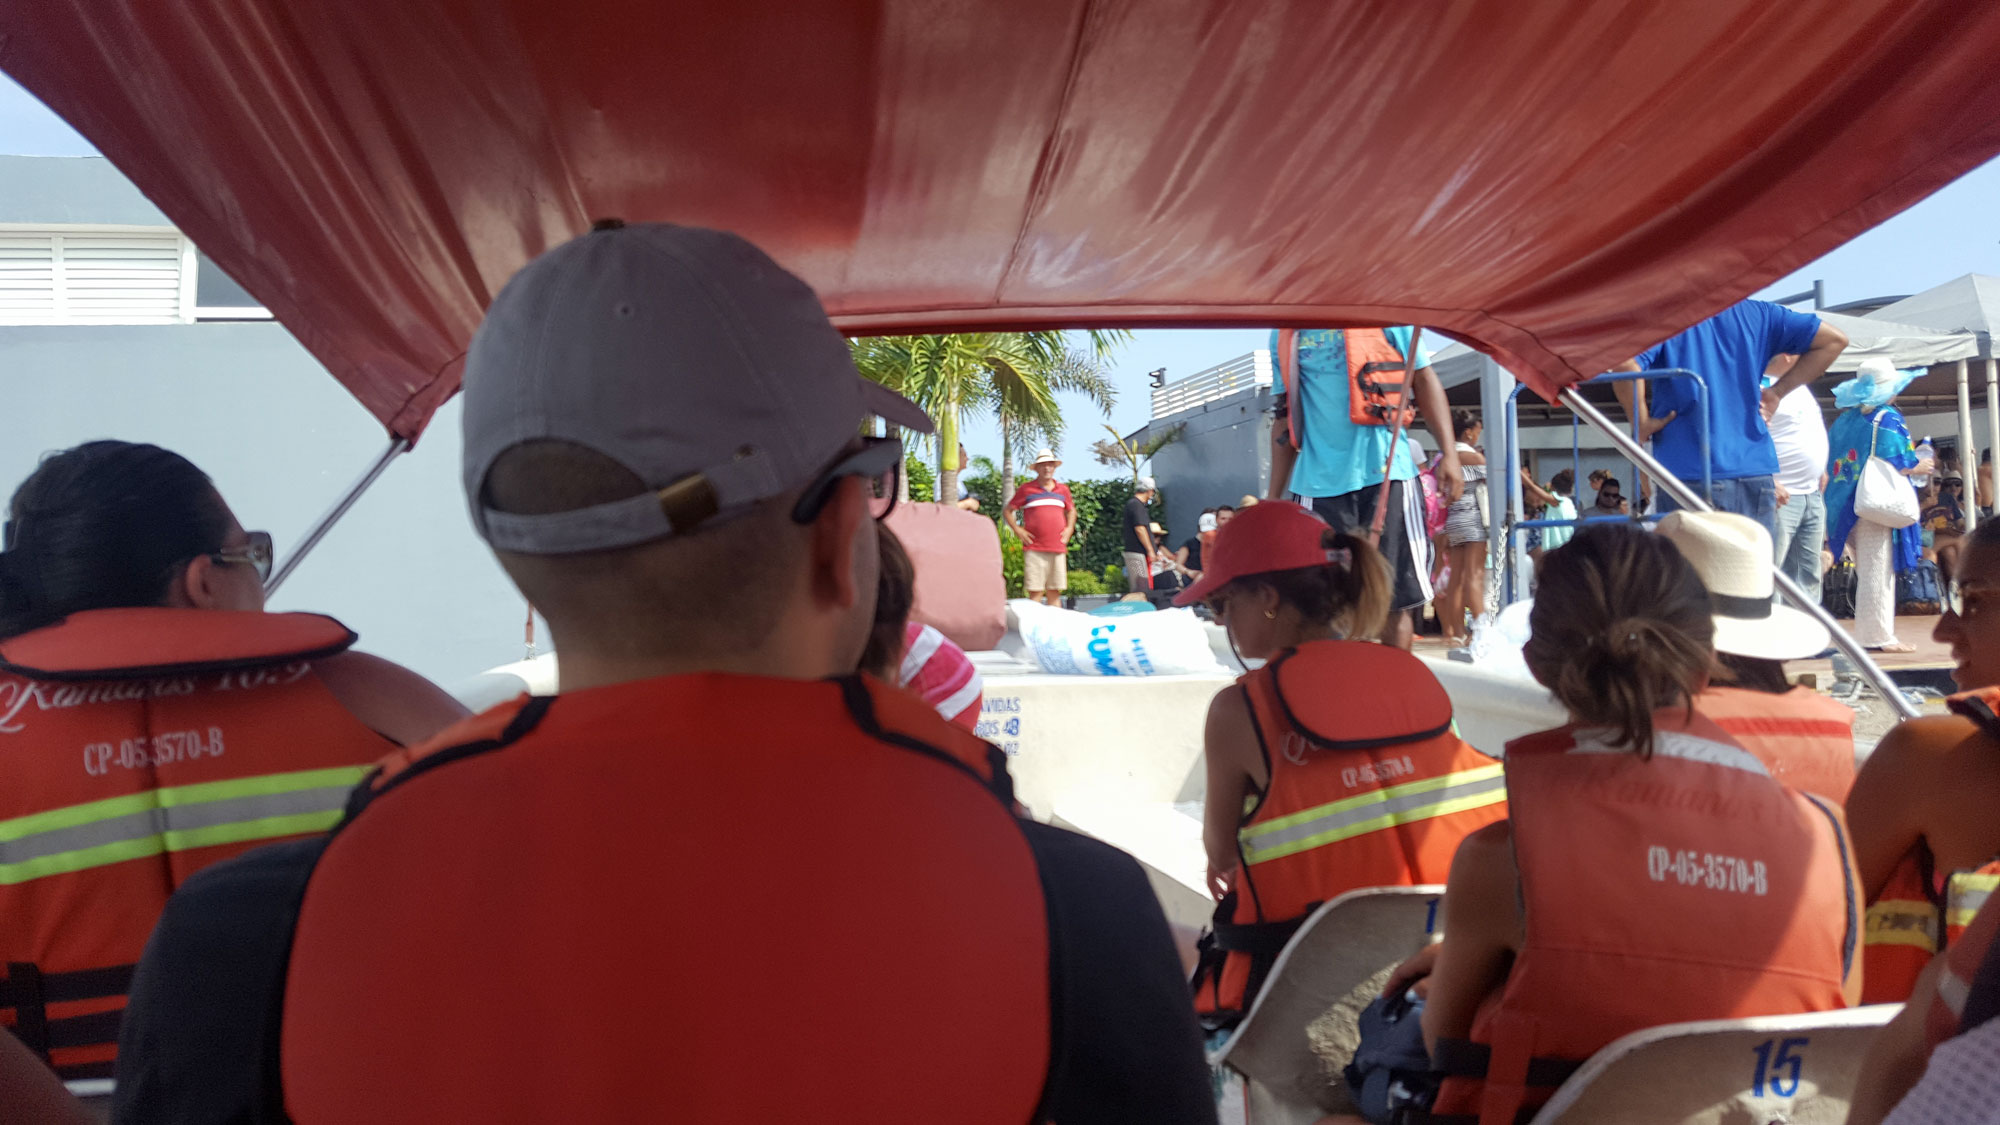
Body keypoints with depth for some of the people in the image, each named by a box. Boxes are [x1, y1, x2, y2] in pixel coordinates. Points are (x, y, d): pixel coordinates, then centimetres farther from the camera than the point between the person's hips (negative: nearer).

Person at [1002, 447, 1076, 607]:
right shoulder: (1026, 489, 4)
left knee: (1054, 593, 6)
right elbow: (1007, 511, 10)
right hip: (1034, 550, -4)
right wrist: (1017, 530, -2)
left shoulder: (1063, 489, 15)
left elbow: (1071, 510, 32)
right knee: (1035, 592, -7)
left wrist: (1070, 528, 16)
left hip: (1058, 549, 4)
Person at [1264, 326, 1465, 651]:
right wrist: (1274, 496, 18)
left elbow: (1424, 380, 5)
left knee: (1394, 599, -1)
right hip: (1319, 479, 2)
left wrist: (1449, 453, -7)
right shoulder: (1284, 334, 14)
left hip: (1384, 470, -2)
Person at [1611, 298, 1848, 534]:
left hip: (1689, 474, -4)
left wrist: (1642, 421, -8)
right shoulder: (1755, 312, 12)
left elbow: (1624, 363, -22)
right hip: (1756, 472, 4)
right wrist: (1777, 392, 13)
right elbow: (1834, 340, 14)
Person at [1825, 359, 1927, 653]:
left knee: (1867, 572, 15)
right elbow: (1895, 465, -16)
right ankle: (1879, 637, -3)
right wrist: (1919, 468, 2)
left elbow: (1831, 466, 14)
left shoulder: (1844, 419, 11)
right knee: (1879, 571, -5)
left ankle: (1867, 634, 19)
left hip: (1847, 507, 8)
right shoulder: (1886, 419, -10)